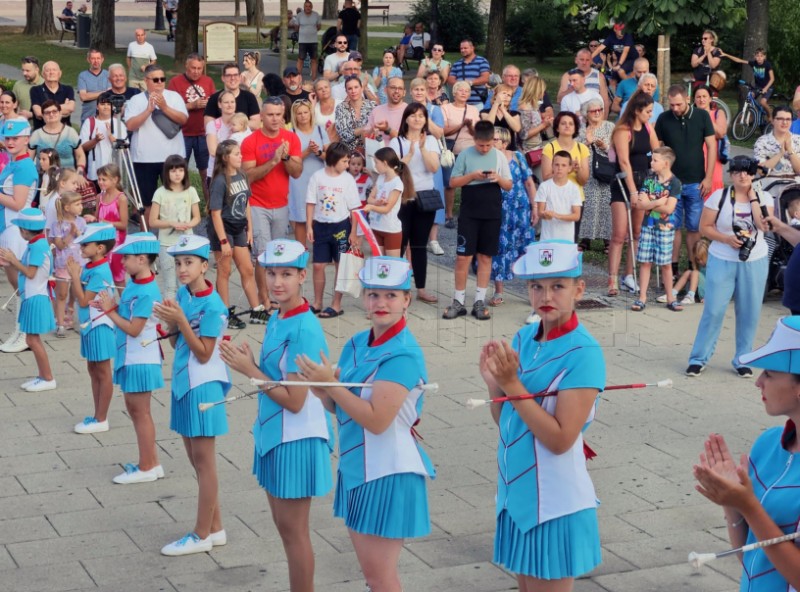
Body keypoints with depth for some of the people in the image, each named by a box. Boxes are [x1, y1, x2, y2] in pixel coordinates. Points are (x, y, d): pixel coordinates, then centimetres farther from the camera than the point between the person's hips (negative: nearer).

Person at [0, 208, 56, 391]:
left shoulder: (38, 246, -20)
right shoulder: (35, 244, 8)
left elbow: (31, 273, -21)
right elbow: (27, 270, 10)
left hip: (36, 299, -10)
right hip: (31, 298, 10)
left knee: (32, 340, -4)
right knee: (33, 339, 15)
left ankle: (48, 379, 3)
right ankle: (42, 376, 22)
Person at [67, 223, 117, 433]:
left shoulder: (100, 272, -22)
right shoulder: (88, 267, 5)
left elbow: (83, 300, -23)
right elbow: (76, 295, 11)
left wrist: (75, 275, -19)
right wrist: (74, 274, -1)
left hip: (99, 326, -10)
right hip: (89, 326, 10)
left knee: (103, 373, 0)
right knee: (93, 370, 16)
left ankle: (101, 420, 7)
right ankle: (96, 415, 25)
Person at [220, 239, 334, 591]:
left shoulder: (304, 329, -21)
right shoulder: (276, 320, 6)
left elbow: (294, 400, -22)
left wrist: (249, 370, -17)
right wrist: (250, 365, -6)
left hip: (297, 439, -9)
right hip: (273, 433, 9)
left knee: (293, 529, 2)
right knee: (283, 524, 16)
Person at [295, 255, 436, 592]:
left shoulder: (404, 355, -18)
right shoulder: (356, 344, 6)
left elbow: (377, 420, -24)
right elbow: (337, 407, 12)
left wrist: (330, 384, -20)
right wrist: (321, 389, -10)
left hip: (388, 472, -8)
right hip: (356, 467, 8)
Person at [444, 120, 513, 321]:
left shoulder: (499, 156, 3)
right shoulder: (465, 154, -2)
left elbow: (509, 186, 7)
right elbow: (453, 182, 0)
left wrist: (498, 178, -14)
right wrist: (473, 175, -15)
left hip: (492, 214, 2)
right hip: (469, 213, -2)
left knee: (485, 257, 5)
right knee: (463, 256, -4)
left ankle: (479, 301, 11)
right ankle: (458, 301, 5)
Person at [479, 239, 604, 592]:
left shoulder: (583, 353, -18)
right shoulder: (522, 339, 2)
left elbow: (560, 439, -22)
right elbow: (505, 422, 8)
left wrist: (512, 385, -23)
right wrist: (494, 384, -11)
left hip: (555, 502, -6)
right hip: (515, 492, 7)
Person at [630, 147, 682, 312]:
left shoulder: (674, 183, -8)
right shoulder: (649, 179, 3)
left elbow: (669, 208, -17)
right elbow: (640, 204, -5)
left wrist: (649, 203, -11)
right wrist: (659, 202, -15)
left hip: (665, 228, -3)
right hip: (648, 226, 3)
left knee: (666, 263, 4)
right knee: (645, 262, 3)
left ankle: (670, 298, 14)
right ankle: (642, 297, 8)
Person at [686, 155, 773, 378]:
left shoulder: (763, 197, 1)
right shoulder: (719, 196, -5)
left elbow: (764, 225, -14)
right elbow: (705, 226, -4)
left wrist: (753, 198, -12)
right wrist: (726, 238, -17)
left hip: (754, 263, 2)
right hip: (722, 262, -2)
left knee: (749, 313, 6)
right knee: (713, 311, -2)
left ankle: (742, 360, 19)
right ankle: (699, 358, 7)